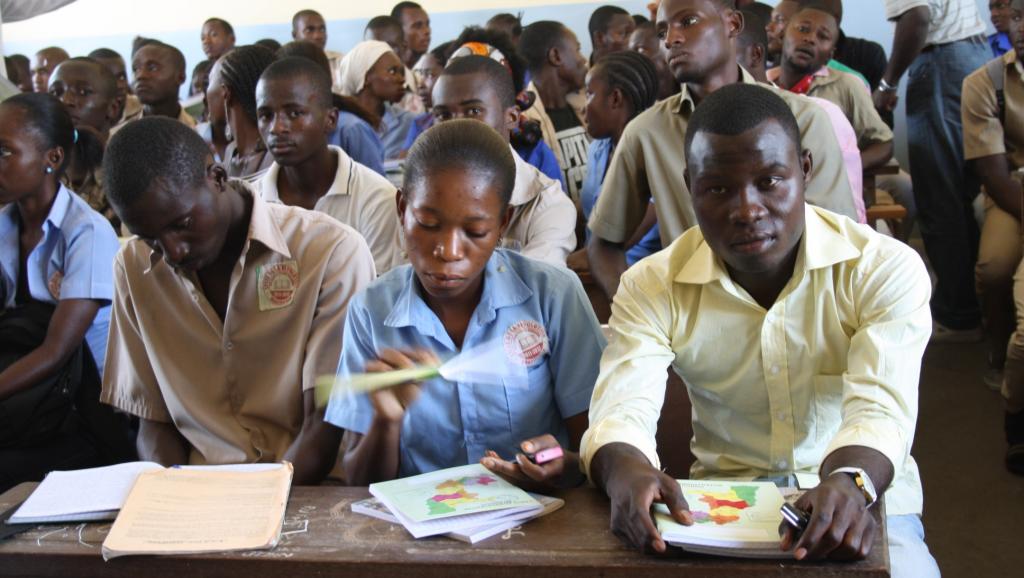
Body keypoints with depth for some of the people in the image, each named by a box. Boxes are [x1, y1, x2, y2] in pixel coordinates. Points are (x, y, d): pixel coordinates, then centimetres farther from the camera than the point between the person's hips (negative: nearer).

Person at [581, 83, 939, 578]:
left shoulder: (885, 269, -8)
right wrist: (627, 473, -38)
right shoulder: (652, 286, -3)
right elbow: (620, 412, -14)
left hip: (863, 506, -1)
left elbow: (880, 411, -20)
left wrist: (850, 483, -43)